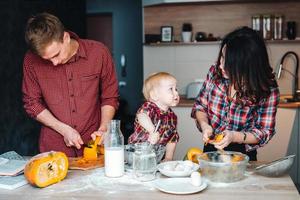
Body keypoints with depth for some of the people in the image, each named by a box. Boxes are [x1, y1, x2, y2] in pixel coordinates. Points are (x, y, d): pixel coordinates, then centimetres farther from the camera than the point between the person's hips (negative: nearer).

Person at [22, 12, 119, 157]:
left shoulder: (98, 53, -8)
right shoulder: (32, 60, -7)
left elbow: (109, 98, 2)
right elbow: (32, 103, 1)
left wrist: (103, 129, -11)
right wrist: (64, 129, -9)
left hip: (92, 144, -1)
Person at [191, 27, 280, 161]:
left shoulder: (267, 89, -14)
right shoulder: (215, 72, -7)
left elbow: (264, 132, -7)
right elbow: (200, 105, 6)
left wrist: (235, 136, -23)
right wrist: (204, 124, -14)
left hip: (242, 155, -2)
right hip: (211, 149, 2)